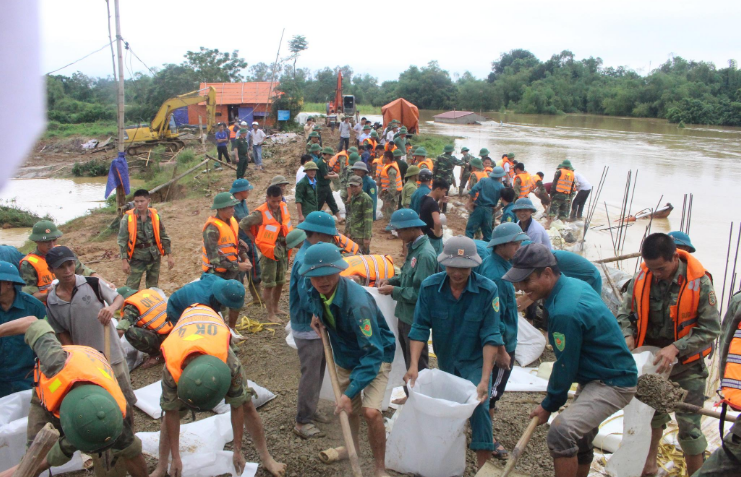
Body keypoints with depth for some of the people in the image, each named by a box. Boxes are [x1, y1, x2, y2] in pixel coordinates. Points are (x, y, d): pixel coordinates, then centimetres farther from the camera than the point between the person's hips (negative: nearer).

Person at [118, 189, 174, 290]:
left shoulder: (155, 216, 0)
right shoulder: (128, 218, -8)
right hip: (136, 258, -3)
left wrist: (169, 256, 5)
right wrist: (124, 261, -11)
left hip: (154, 256, 3)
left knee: (153, 287, 14)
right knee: (131, 288, -3)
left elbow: (164, 236, 6)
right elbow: (122, 240, -7)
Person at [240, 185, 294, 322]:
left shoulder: (284, 207, 0)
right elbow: (243, 225, -13)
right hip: (268, 252, -7)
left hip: (283, 251, 7)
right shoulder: (261, 213, -19)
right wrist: (256, 240, -11)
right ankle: (271, 314, 11)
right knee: (269, 284, 1)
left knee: (280, 282, 18)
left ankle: (275, 308, 35)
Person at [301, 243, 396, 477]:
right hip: (345, 357, 6)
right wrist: (317, 315, -9)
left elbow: (373, 353, -37)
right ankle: (353, 446, 49)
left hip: (375, 357, -6)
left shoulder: (357, 301, -38)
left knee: (371, 412, -21)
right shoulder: (316, 293, -16)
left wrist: (351, 392, -39)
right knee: (348, 409, 18)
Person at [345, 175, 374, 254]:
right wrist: (348, 231, 21)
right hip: (353, 235, 9)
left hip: (361, 236, -9)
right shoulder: (352, 198, 13)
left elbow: (368, 220, -18)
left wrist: (367, 237, -21)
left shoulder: (366, 199, -14)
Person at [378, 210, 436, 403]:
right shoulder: (414, 248, 4)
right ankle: (410, 395, 38)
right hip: (406, 315, 9)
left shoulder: (425, 254, -25)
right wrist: (392, 280, 1)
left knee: (417, 362, 7)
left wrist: (394, 291, -19)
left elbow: (422, 293, -27)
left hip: (416, 318, -9)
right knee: (408, 358, 22)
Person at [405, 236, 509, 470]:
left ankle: (483, 466, -6)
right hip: (445, 360, 3)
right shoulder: (430, 287, -18)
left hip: (475, 360, -3)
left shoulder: (487, 289, -23)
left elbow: (490, 336, -23)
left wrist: (485, 379, -28)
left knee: (479, 406, -18)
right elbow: (420, 328, -16)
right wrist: (414, 366, -26)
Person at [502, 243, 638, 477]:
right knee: (580, 437, 24)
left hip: (612, 384, -11)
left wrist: (549, 405, -5)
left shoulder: (565, 311, -29)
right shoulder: (575, 283, 1)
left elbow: (566, 366, -21)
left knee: (561, 432, -25)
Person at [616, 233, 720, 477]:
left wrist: (675, 348, -27)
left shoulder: (699, 282, -19)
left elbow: (710, 328, -17)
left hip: (687, 365, -3)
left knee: (689, 427, 1)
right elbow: (625, 313, 2)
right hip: (652, 359, 4)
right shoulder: (641, 278, -10)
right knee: (652, 415, 21)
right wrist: (627, 335, -17)